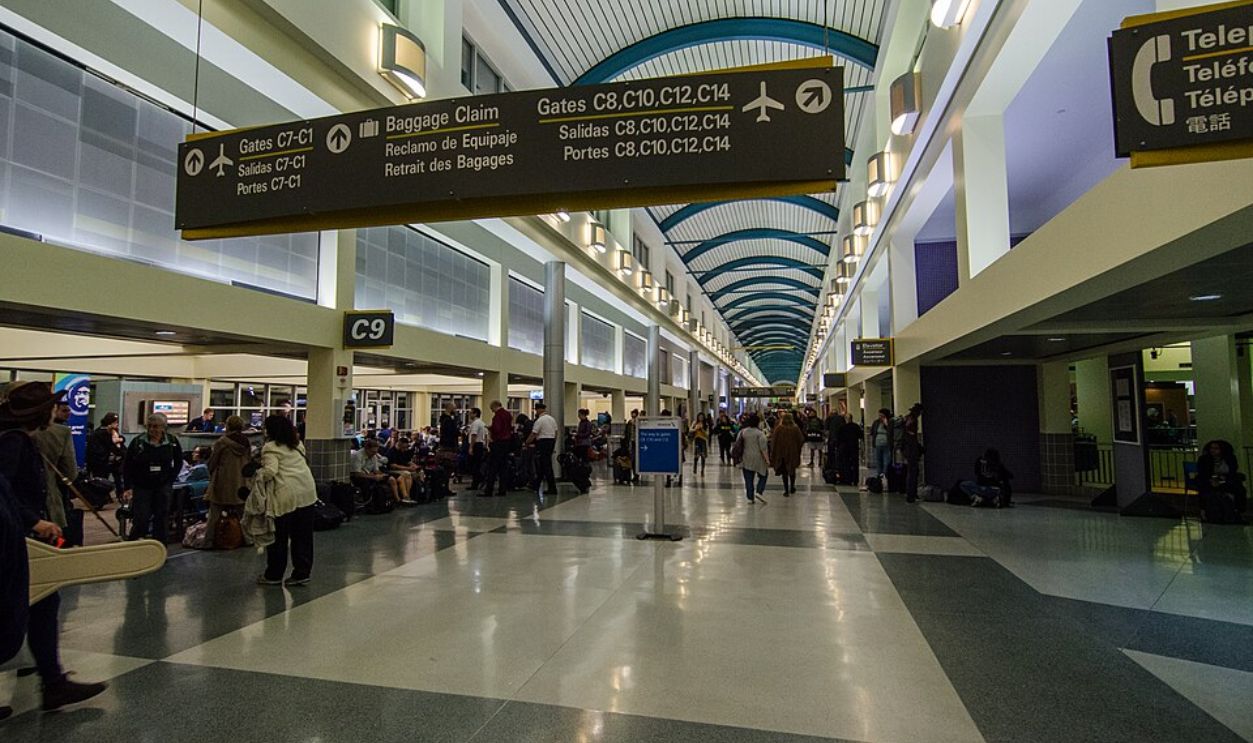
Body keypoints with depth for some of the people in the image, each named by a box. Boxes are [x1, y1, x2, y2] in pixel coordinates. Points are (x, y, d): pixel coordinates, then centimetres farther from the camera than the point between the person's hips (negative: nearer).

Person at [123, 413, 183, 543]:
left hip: (163, 487, 1)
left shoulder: (172, 442, -1)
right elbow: (128, 467, 0)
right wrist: (129, 487, -7)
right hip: (141, 487, -1)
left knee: (162, 519, 4)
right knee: (141, 519, -7)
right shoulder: (137, 442, -5)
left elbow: (178, 462, 13)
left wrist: (171, 480, 4)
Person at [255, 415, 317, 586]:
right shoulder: (297, 444, 19)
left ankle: (273, 575, 19)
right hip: (307, 491, 6)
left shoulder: (270, 447, -4)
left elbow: (271, 470, -17)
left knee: (279, 538, 7)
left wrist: (258, 475, 0)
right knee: (303, 536, 9)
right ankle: (302, 573, 14)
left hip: (286, 495, -6)